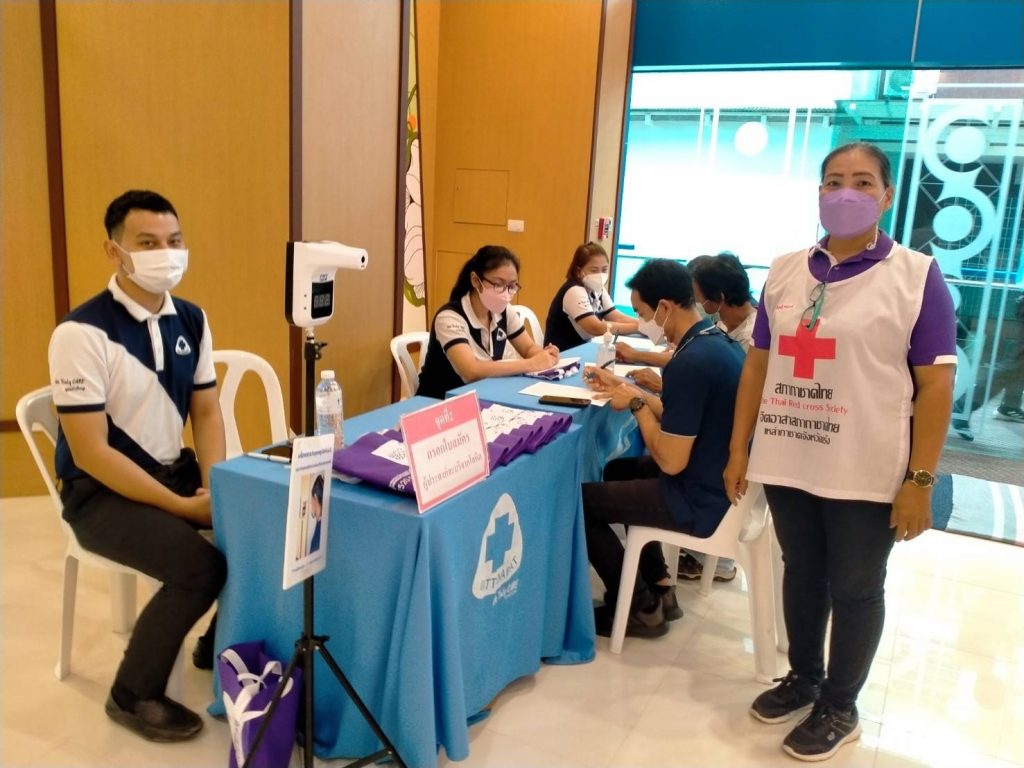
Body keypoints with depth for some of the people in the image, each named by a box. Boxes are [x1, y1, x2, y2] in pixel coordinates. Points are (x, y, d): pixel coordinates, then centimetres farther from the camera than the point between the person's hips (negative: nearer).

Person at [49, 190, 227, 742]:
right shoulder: (82, 333, -19)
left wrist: (215, 488, -10)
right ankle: (133, 695, 1)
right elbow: (90, 452, -21)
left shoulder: (192, 320, 1)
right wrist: (185, 507, -23)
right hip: (101, 492, -6)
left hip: (175, 469, 6)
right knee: (200, 567, -26)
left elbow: (206, 412, 7)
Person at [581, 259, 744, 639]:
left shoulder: (691, 362, -27)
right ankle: (659, 588, 27)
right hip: (724, 483, 10)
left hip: (702, 500, -10)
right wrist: (629, 391, 7)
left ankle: (642, 608, 14)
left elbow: (670, 461, -25)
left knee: (579, 499, 0)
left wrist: (636, 405, -11)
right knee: (619, 470, 28)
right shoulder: (720, 342, 4)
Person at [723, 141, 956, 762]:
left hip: (867, 474, -4)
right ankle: (803, 677, 40)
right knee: (802, 575, 18)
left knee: (855, 589, 11)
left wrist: (920, 481, -13)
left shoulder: (916, 275, -6)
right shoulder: (785, 272, 6)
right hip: (787, 463, 4)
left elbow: (935, 386, -8)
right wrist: (739, 450, 6)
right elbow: (759, 365, 9)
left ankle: (840, 706, 31)